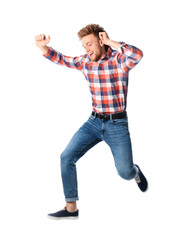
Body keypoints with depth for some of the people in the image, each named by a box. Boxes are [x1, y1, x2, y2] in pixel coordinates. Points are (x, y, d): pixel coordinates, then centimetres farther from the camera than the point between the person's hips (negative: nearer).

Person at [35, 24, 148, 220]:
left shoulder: (119, 59, -15)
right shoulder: (85, 61, 3)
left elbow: (137, 54, -37)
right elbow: (60, 59, 15)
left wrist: (110, 42, -26)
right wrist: (43, 47, -4)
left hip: (117, 124, -5)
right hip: (94, 122, 5)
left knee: (125, 173, -5)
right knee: (66, 157, -6)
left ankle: (136, 172, 36)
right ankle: (71, 208, 5)